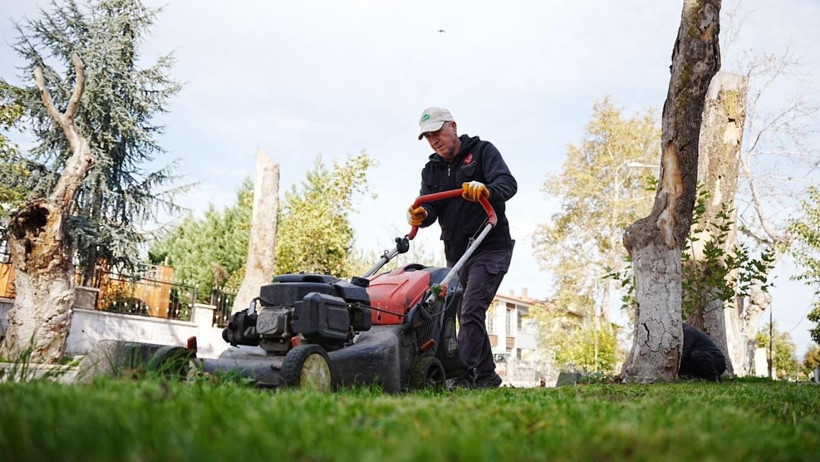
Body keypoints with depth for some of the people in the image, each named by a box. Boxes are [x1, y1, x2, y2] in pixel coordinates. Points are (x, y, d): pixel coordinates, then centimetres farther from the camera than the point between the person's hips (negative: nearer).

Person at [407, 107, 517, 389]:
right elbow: (429, 207, -1)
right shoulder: (431, 170, 13)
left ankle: (463, 374, -17)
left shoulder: (482, 151, -3)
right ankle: (486, 375, 24)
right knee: (467, 315, 12)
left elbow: (508, 183, -19)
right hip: (455, 254, 7)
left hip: (490, 248, -7)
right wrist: (421, 215, -25)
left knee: (471, 311, -18)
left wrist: (485, 190, -42)